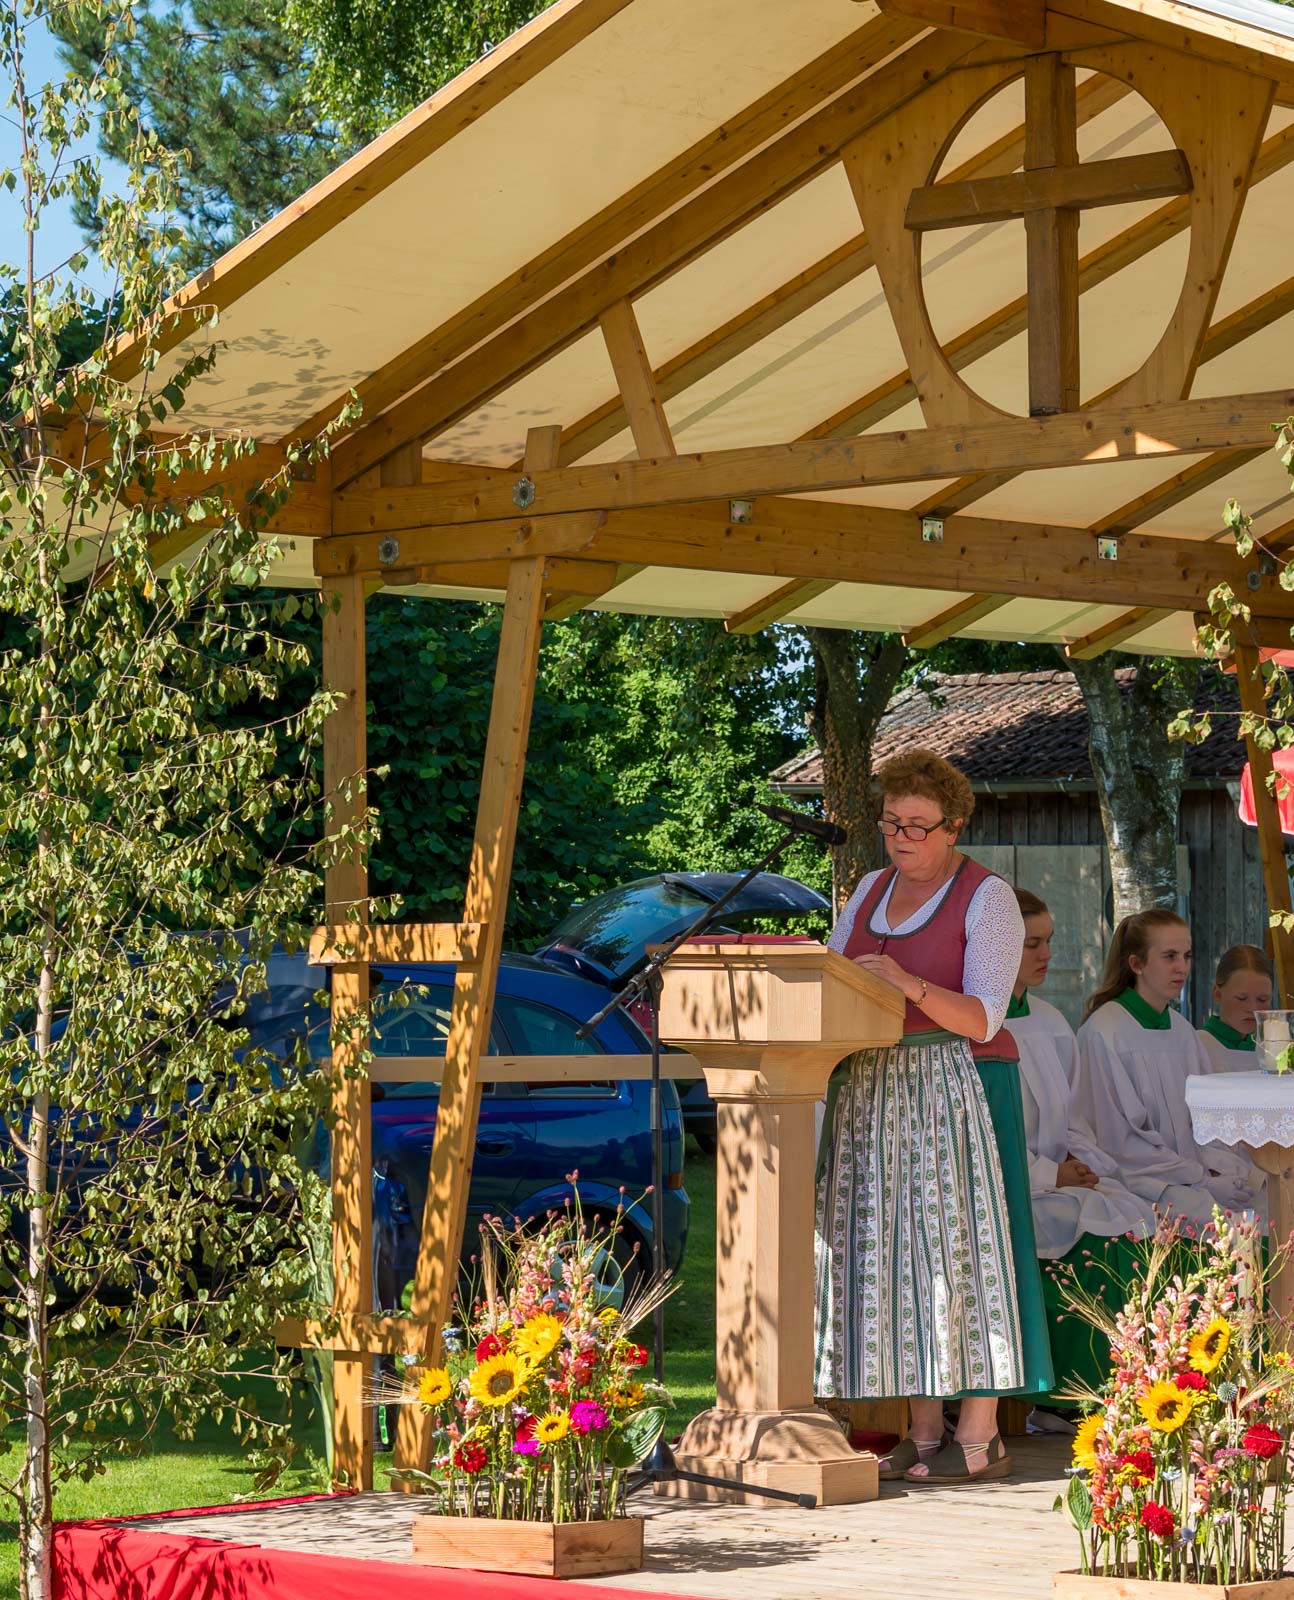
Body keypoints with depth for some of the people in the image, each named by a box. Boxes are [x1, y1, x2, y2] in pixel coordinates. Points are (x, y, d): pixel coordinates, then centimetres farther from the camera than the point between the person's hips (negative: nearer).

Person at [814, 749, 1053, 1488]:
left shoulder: (987, 899, -5)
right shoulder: (872, 891, 14)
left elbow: (982, 1017, -14)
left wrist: (910, 986, -29)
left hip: (955, 1088, -6)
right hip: (872, 1091, 6)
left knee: (957, 1250, -8)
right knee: (894, 1256, 3)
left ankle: (982, 1438, -4)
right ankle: (924, 1435, 8)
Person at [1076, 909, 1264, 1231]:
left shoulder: (1182, 1029, 15)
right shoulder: (1104, 1032, -8)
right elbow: (1120, 1142, -10)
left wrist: (1217, 1165, -7)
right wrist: (1202, 1178, -12)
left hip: (1194, 1166, 7)